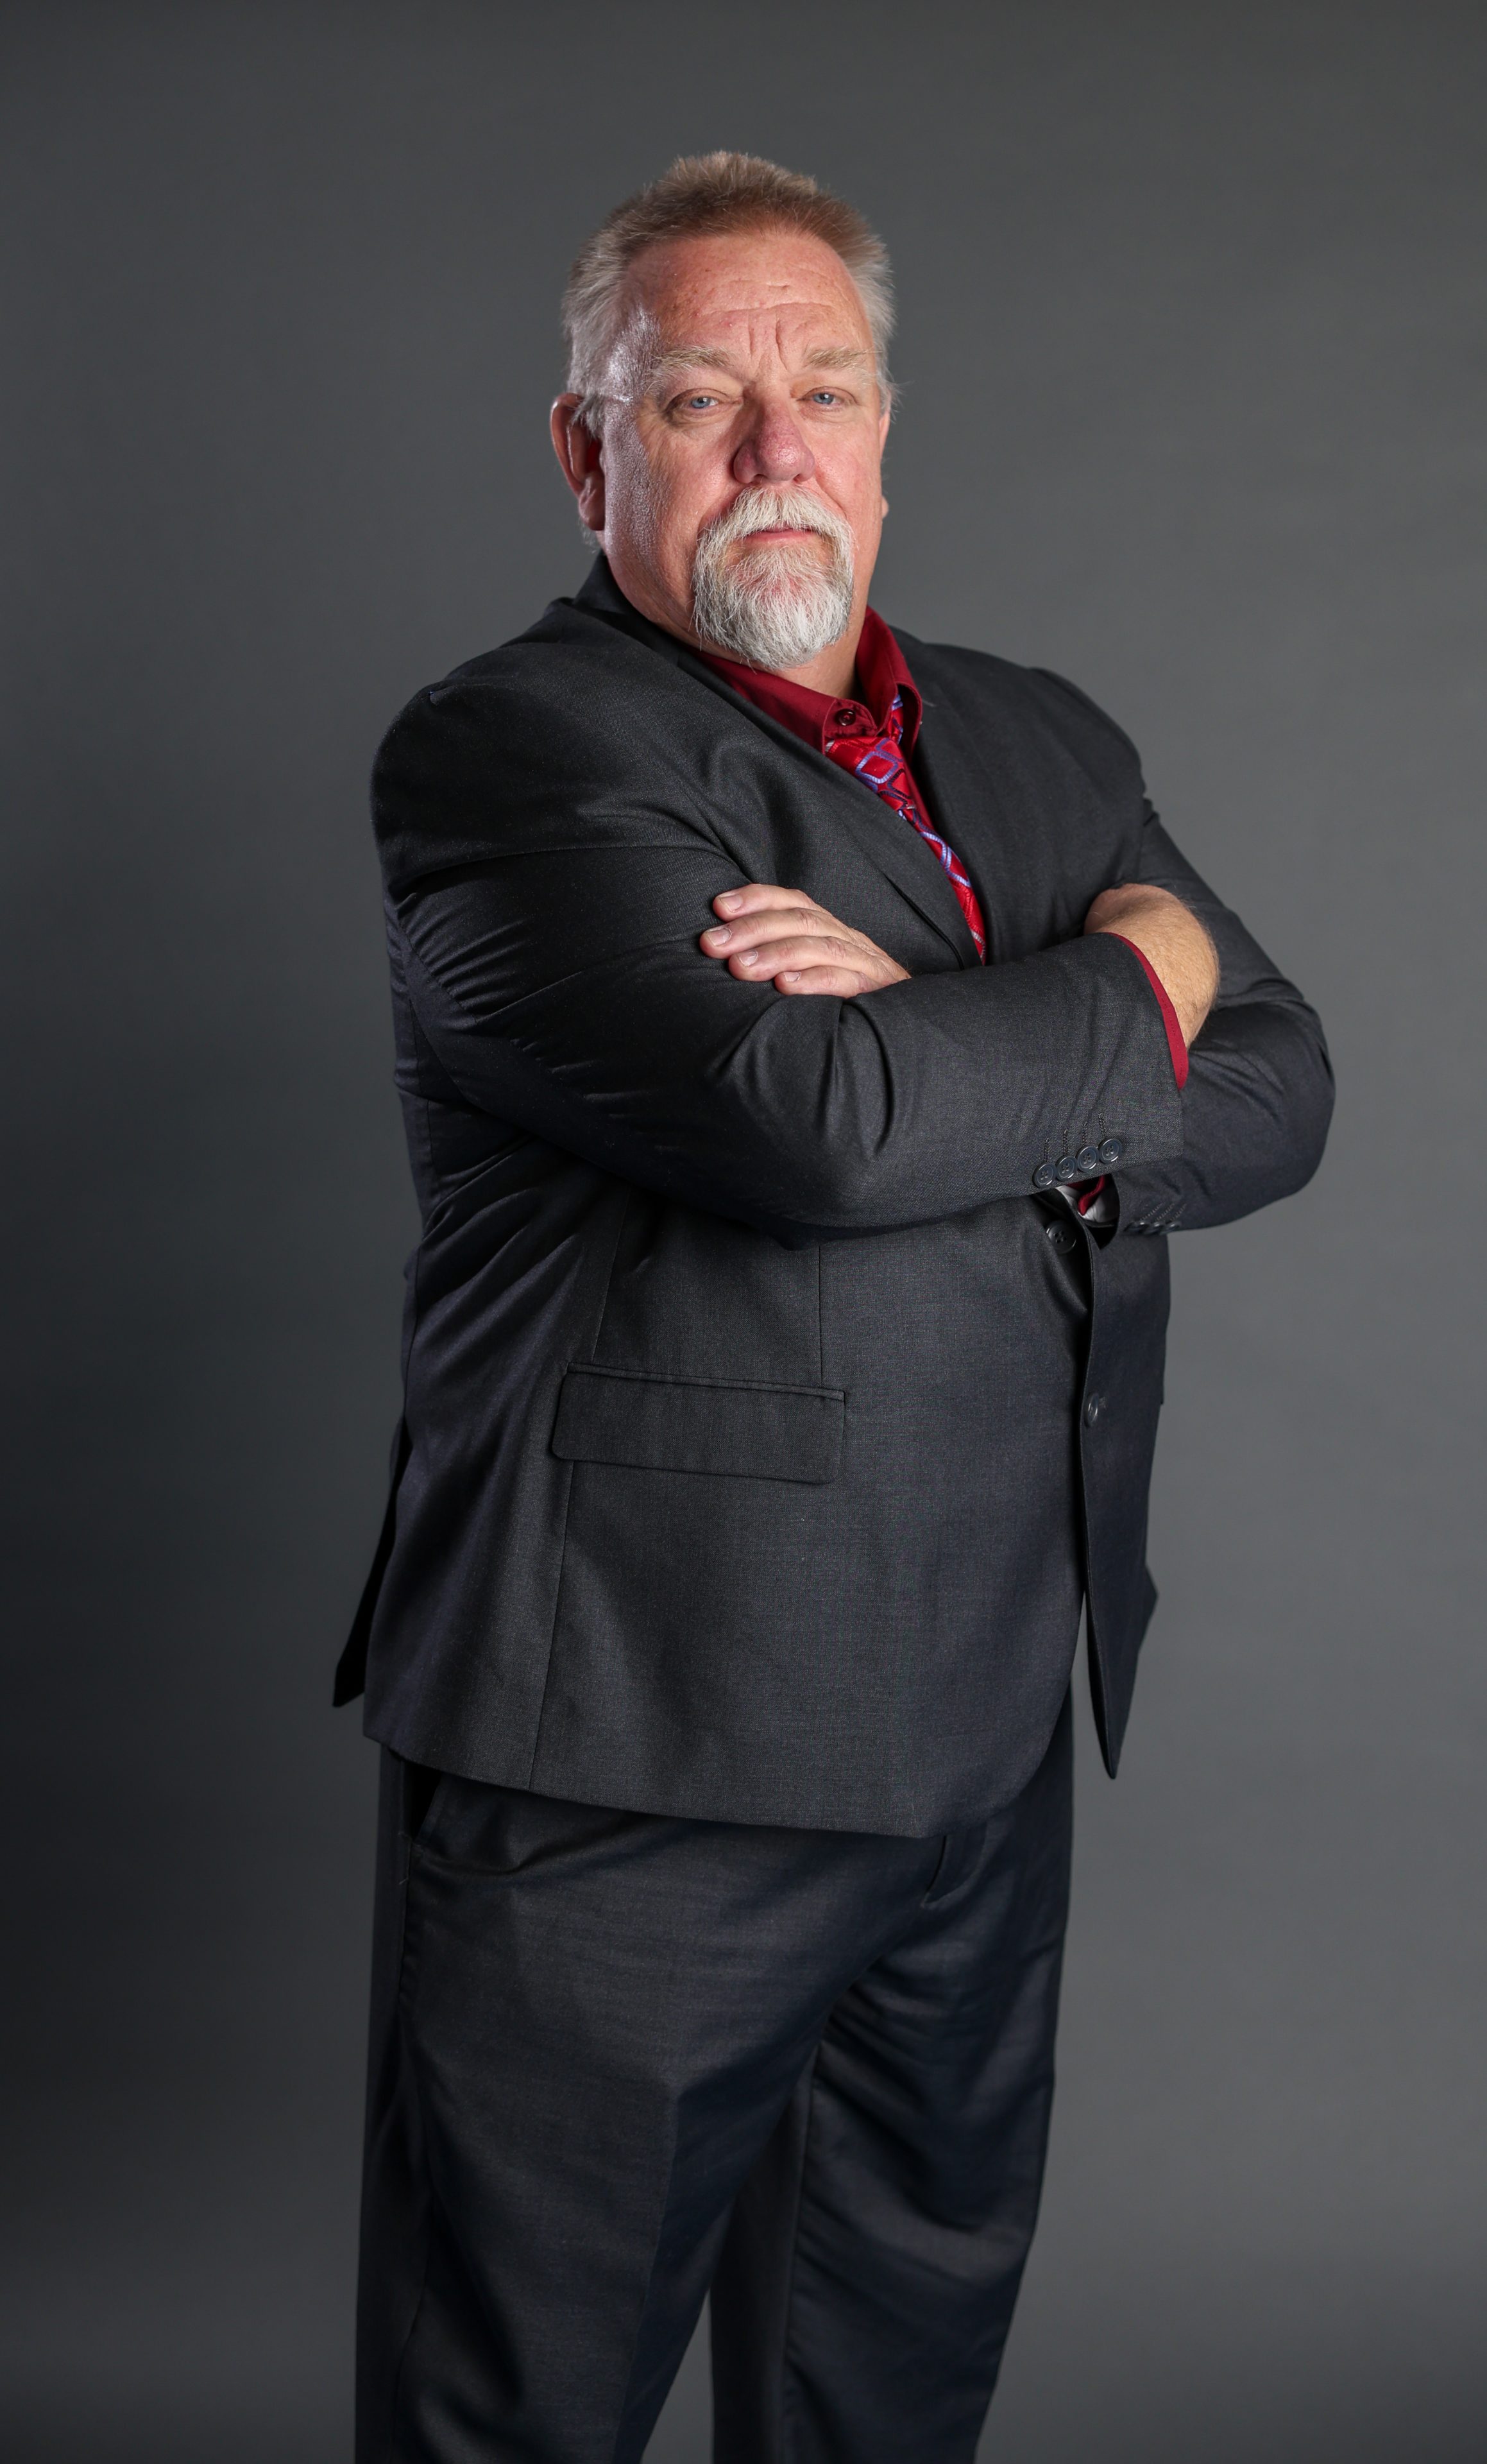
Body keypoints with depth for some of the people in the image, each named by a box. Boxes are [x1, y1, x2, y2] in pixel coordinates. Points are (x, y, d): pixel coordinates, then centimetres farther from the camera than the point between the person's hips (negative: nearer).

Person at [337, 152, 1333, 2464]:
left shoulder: (1043, 744, 14)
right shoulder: (504, 753, -9)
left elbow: (1278, 1097, 4)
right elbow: (815, 1123, -25)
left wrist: (957, 1061, -15)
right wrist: (1124, 991, -7)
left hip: (989, 1752, 7)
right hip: (627, 1764, -6)